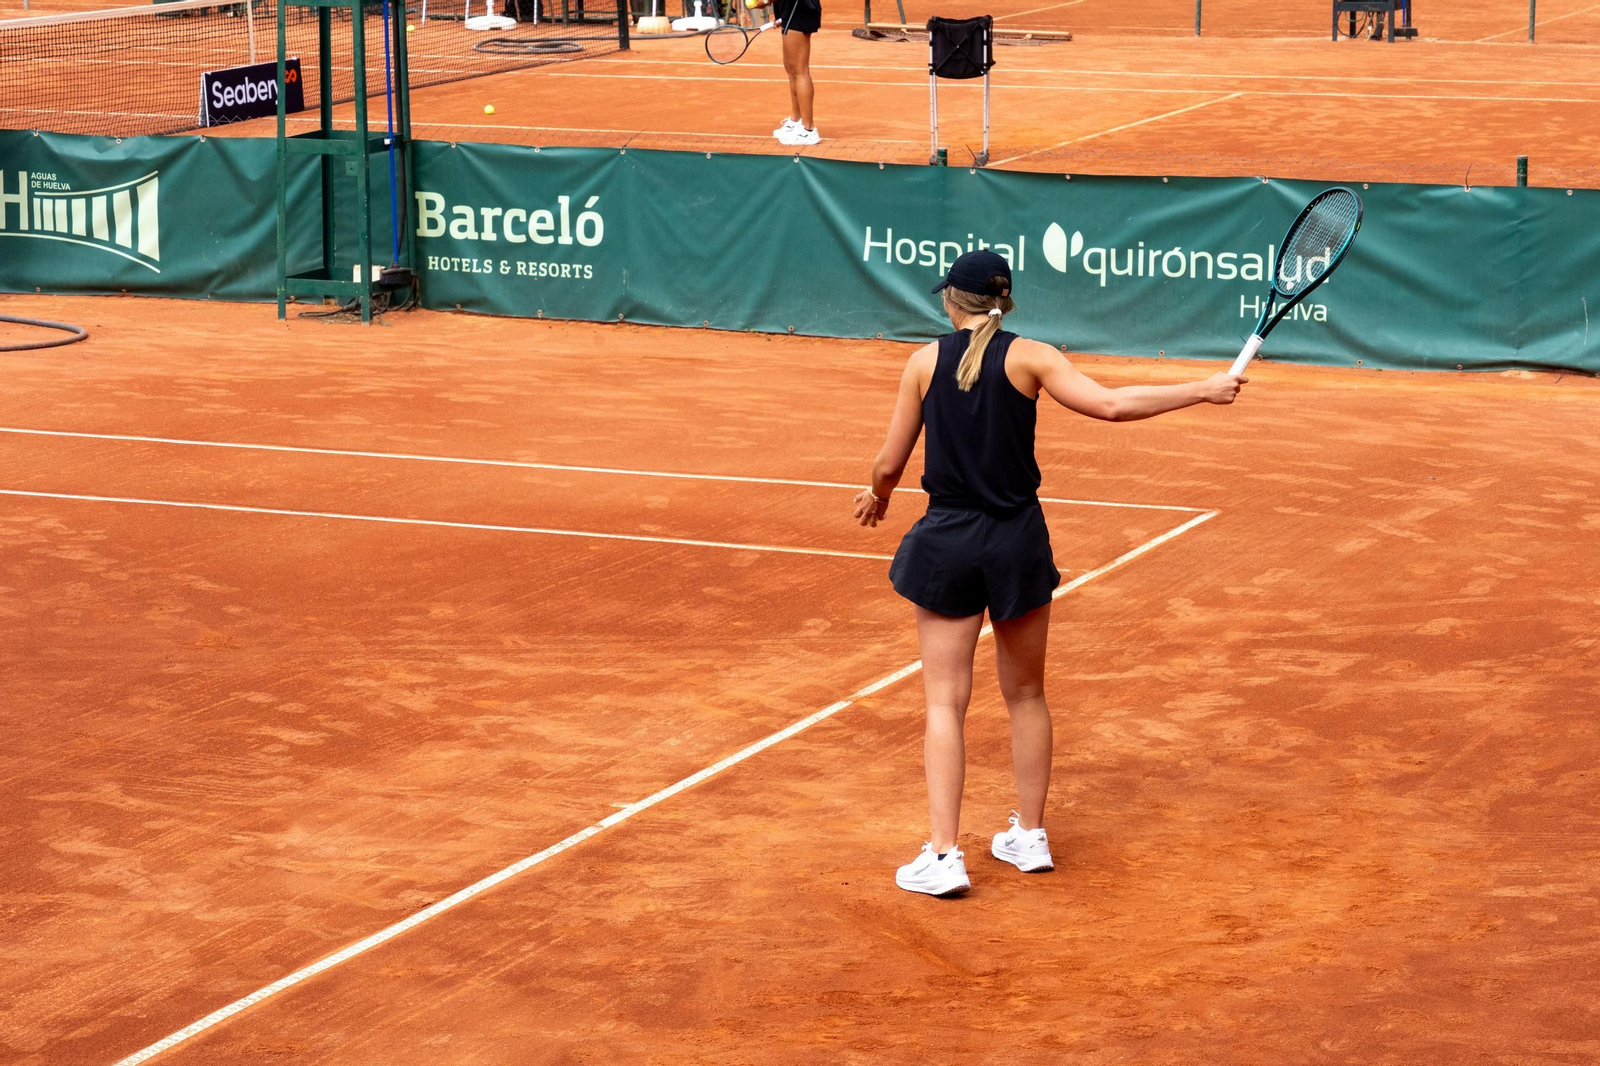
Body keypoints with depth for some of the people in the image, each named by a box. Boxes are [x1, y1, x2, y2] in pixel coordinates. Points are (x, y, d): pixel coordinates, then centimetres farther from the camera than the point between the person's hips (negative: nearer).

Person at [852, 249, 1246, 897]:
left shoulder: (924, 363, -1)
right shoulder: (1029, 358, -4)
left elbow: (891, 463, 3)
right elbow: (1111, 405, -14)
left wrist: (877, 497, 26)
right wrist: (1203, 390, -6)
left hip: (947, 543, -1)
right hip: (1018, 541, 1)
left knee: (945, 703, 3)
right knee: (1026, 695, 17)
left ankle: (943, 855, -4)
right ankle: (1029, 836, 26)